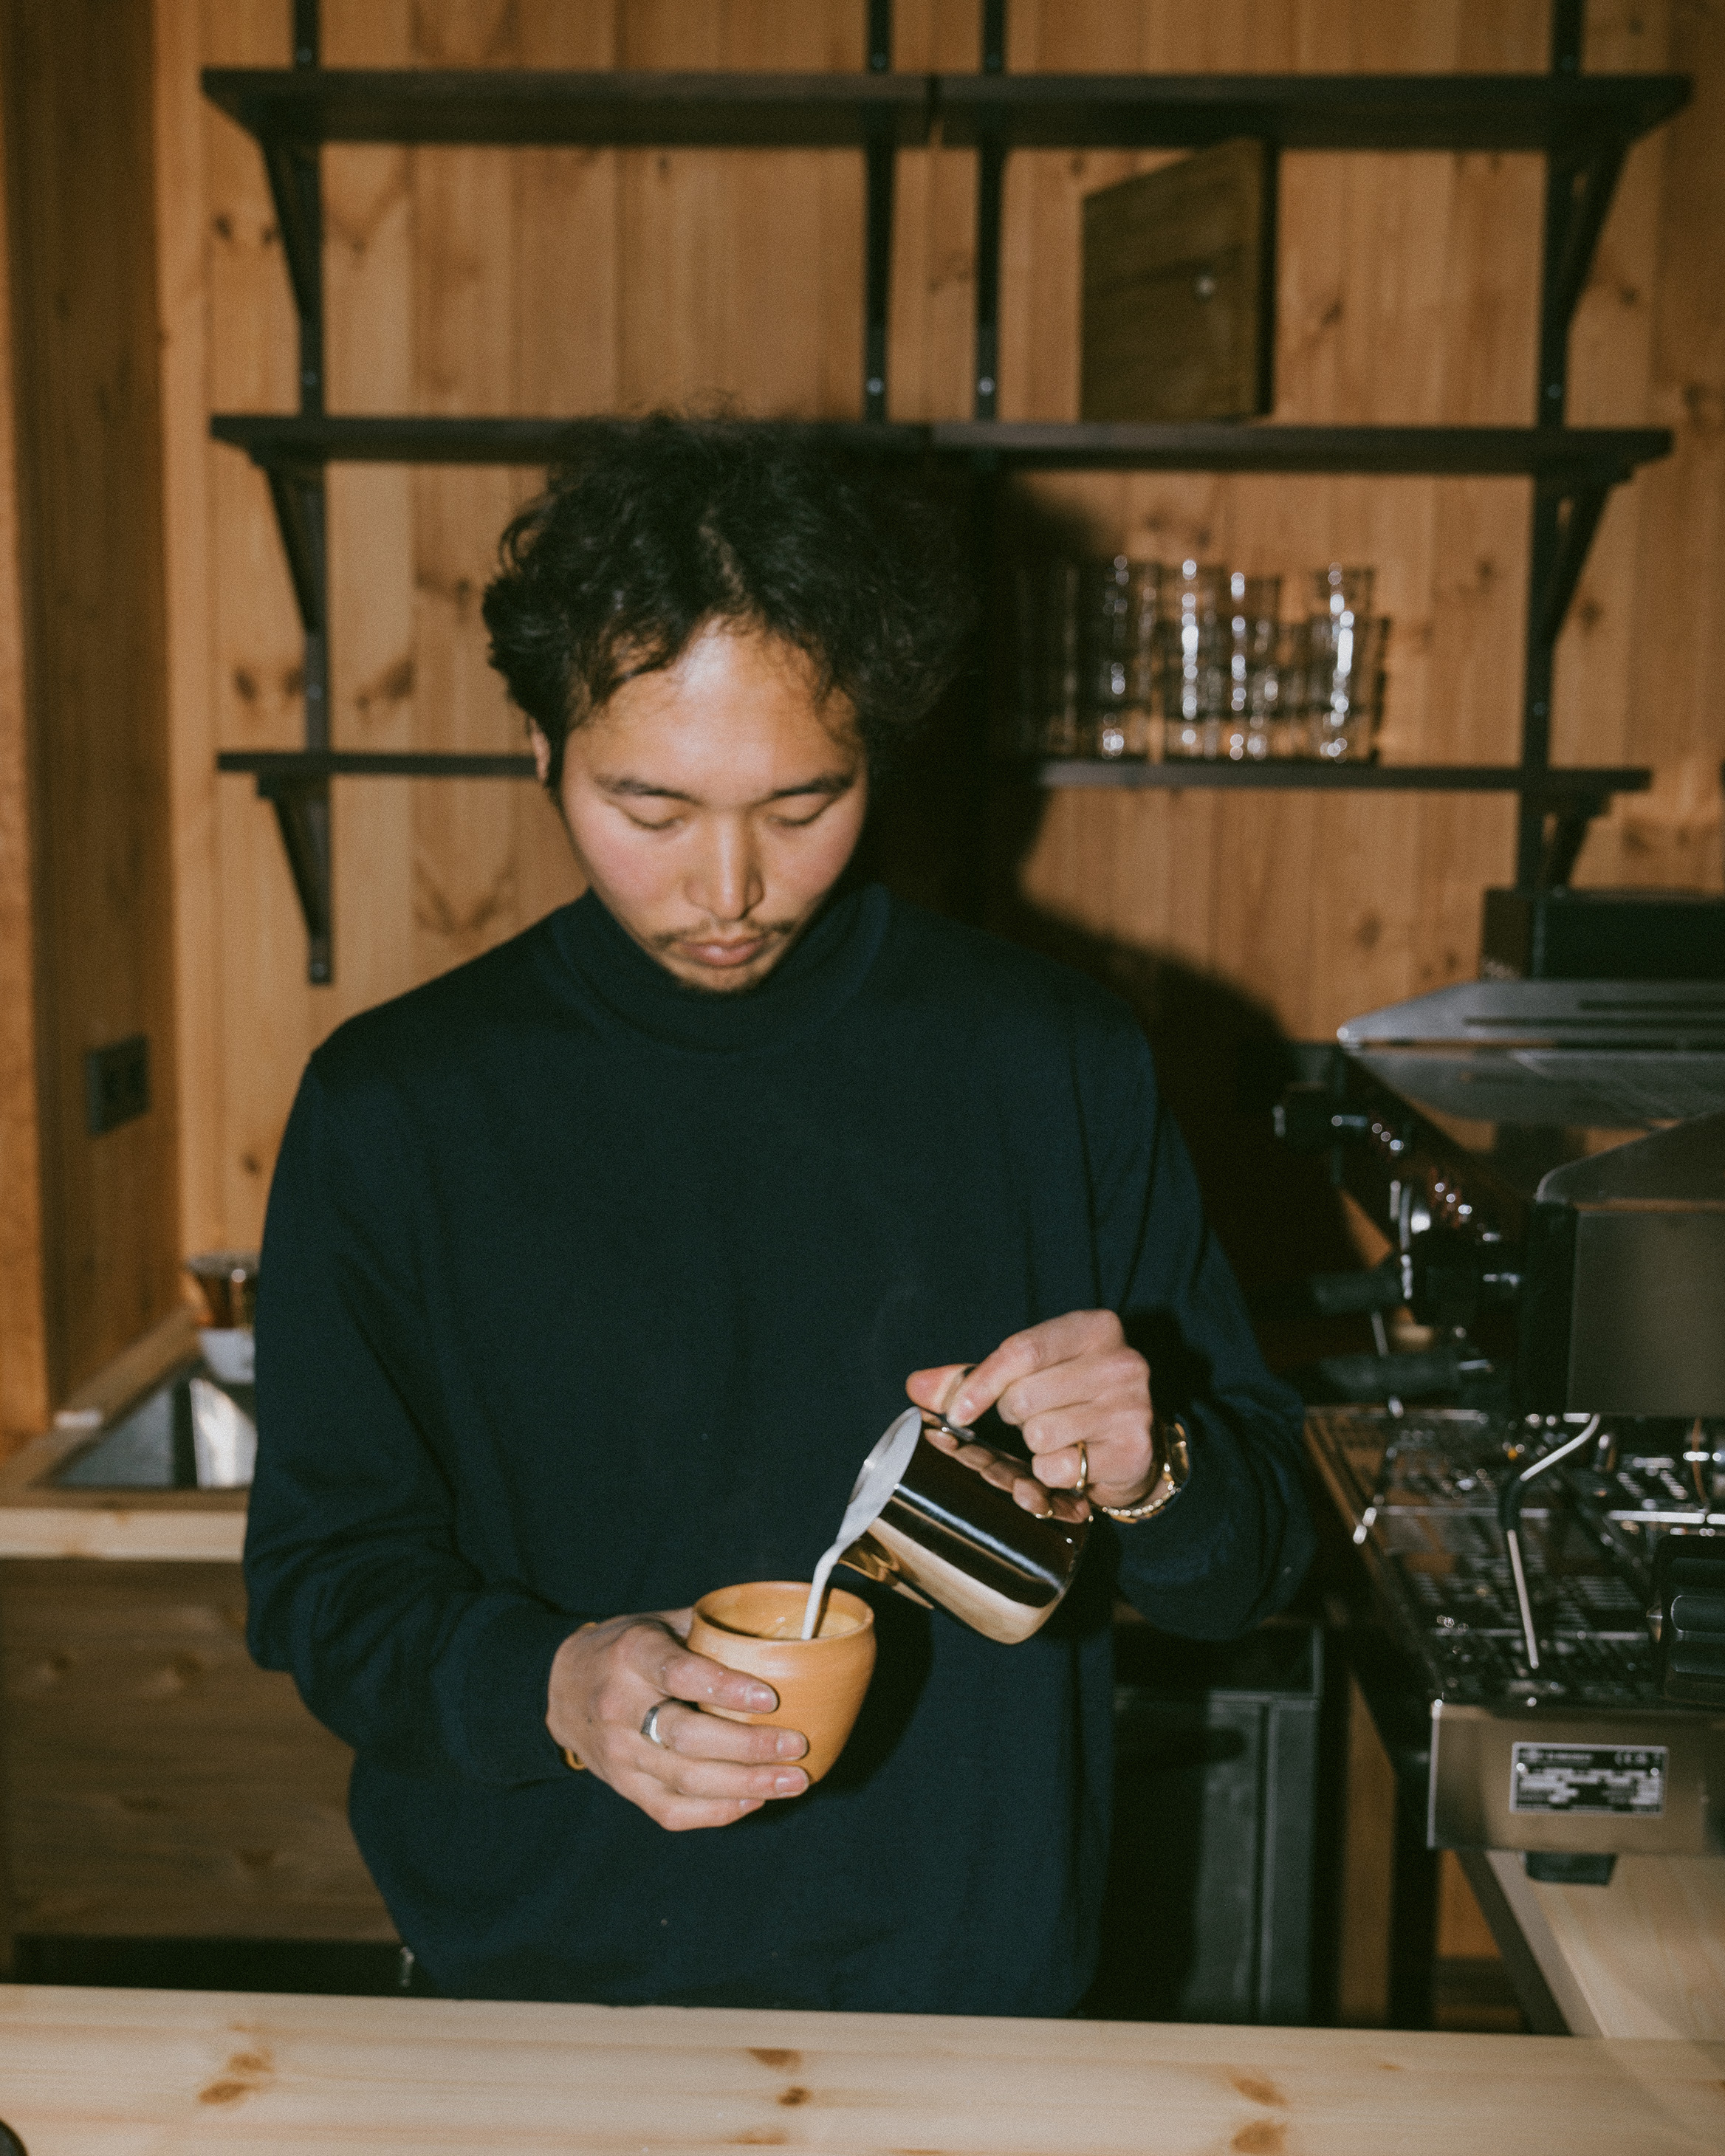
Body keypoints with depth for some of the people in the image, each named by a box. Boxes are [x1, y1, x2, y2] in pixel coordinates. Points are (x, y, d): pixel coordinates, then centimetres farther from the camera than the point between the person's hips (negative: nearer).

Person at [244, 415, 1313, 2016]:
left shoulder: (1058, 1064, -9)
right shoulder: (393, 1105, -8)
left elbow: (1254, 1557, -2)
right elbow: (324, 1579, -5)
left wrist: (1150, 1471, -24)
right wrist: (554, 1687, -24)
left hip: (967, 1980, 1)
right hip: (532, 1987, 0)